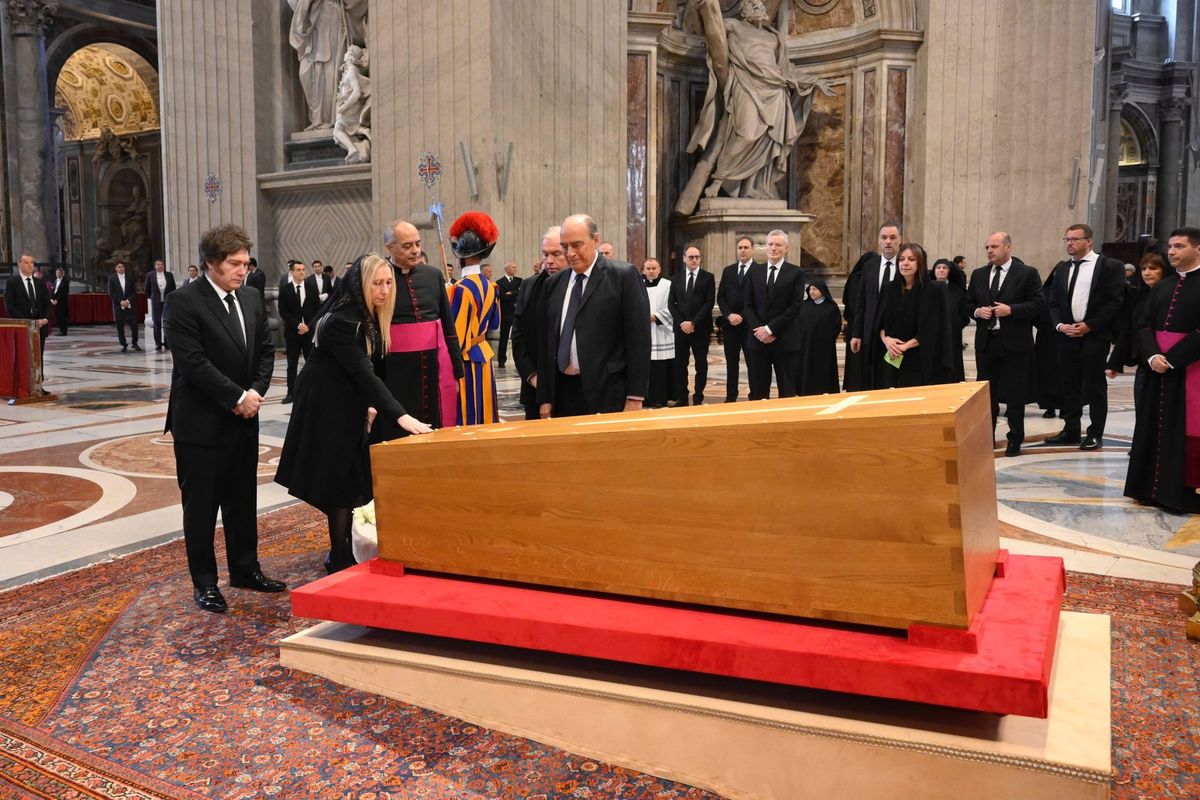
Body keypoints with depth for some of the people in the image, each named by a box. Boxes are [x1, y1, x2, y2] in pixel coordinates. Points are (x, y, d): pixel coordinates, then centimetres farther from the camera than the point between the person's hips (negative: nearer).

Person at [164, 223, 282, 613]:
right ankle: (204, 582, 17)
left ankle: (245, 569, 30)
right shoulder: (185, 302, -13)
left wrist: (256, 391, -5)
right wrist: (237, 397, -17)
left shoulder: (251, 300, 8)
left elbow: (265, 351, 11)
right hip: (201, 422, -6)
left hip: (243, 419, 7)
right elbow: (193, 362, -19)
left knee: (243, 500, 16)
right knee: (201, 505, 5)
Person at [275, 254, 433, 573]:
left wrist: (370, 403, 3)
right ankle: (339, 560, 7)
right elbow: (363, 371, -32)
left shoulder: (369, 317, 5)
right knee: (341, 483, -4)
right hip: (327, 409, -9)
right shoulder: (341, 321, -25)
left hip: (349, 407, 9)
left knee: (352, 481, 13)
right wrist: (400, 415, -38)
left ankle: (342, 553, 24)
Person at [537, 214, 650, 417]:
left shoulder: (624, 277, -4)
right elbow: (547, 341, 12)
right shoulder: (554, 283, 11)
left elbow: (639, 338, -7)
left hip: (608, 395, -4)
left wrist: (635, 398, -11)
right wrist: (545, 397, 9)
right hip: (563, 393, 4)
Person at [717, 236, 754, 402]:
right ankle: (730, 398, 15)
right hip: (730, 324, 5)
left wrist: (743, 317, -12)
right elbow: (720, 296, 10)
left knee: (752, 362, -1)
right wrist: (729, 315, -6)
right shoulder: (728, 270, 13)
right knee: (731, 363, 9)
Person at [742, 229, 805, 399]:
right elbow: (748, 305, 7)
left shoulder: (796, 273, 0)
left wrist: (770, 328, -13)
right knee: (758, 390, 5)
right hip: (758, 339, 3)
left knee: (787, 391, 2)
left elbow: (795, 307, -8)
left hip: (785, 340, -3)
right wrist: (758, 329, -8)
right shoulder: (754, 271, 10)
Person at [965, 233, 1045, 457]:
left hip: (1015, 342, -4)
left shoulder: (1027, 273, -3)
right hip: (986, 342, 4)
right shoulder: (978, 274, 10)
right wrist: (977, 311, -6)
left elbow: (1039, 304, -7)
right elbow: (968, 303, 15)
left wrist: (1011, 310, -18)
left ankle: (1015, 440, 14)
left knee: (1015, 395, 3)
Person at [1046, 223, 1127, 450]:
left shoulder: (1110, 266, -3)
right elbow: (1054, 302, 12)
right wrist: (1060, 325, -5)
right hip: (1066, 335, 5)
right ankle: (1070, 430, 18)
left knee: (1095, 386, 1)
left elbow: (1115, 302, -9)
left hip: (1095, 335, -5)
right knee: (1070, 385, 10)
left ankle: (1095, 434, 10)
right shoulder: (1061, 268, 13)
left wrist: (1089, 325, -14)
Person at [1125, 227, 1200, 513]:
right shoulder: (1161, 287, 13)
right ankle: (1154, 489, 16)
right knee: (1155, 428, 8)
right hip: (1158, 369, 6)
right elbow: (1144, 325, 6)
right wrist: (1152, 355, -10)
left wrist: (1171, 358, -17)